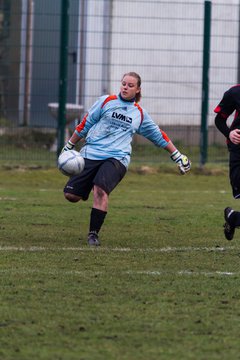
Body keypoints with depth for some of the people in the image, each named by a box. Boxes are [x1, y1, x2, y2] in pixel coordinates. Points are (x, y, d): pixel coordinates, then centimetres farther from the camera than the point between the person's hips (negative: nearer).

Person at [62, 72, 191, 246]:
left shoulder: (140, 114, 14)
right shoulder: (106, 101, 10)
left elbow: (158, 135, 25)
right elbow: (85, 124, 14)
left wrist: (178, 156, 26)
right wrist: (68, 147, 15)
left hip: (117, 158, -1)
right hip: (91, 153, 1)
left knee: (101, 190, -29)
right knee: (71, 194, -8)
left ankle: (94, 233, -19)